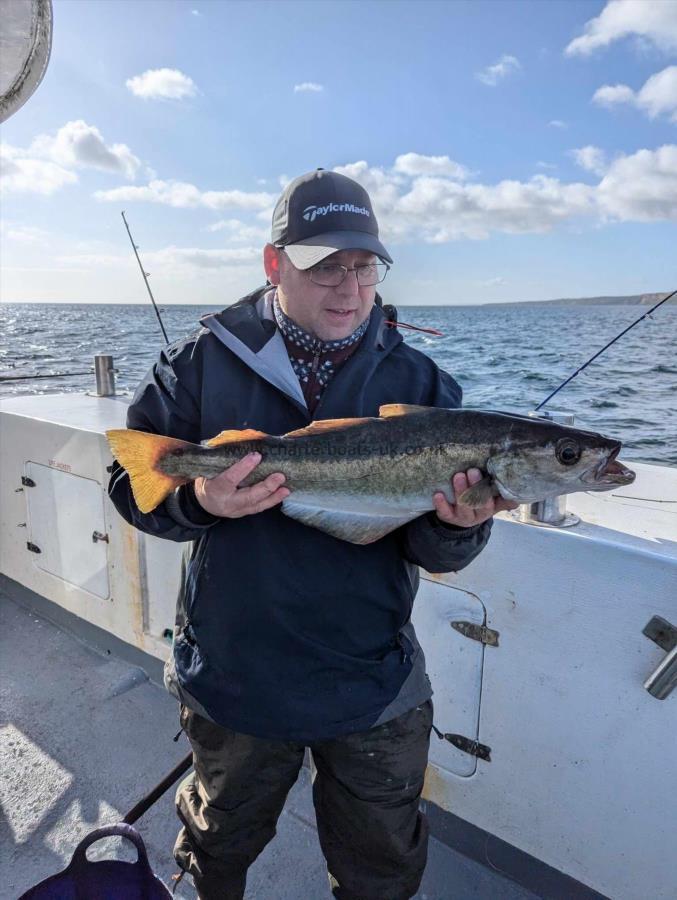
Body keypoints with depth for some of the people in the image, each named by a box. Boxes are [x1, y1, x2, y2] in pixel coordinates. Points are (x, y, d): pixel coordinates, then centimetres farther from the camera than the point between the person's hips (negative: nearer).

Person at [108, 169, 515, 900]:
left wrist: (457, 523, -29)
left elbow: (434, 553, -7)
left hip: (375, 691, 1)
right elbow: (134, 482, -7)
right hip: (232, 673, 1)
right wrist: (198, 501, -27)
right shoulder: (204, 360, -8)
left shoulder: (416, 380, -6)